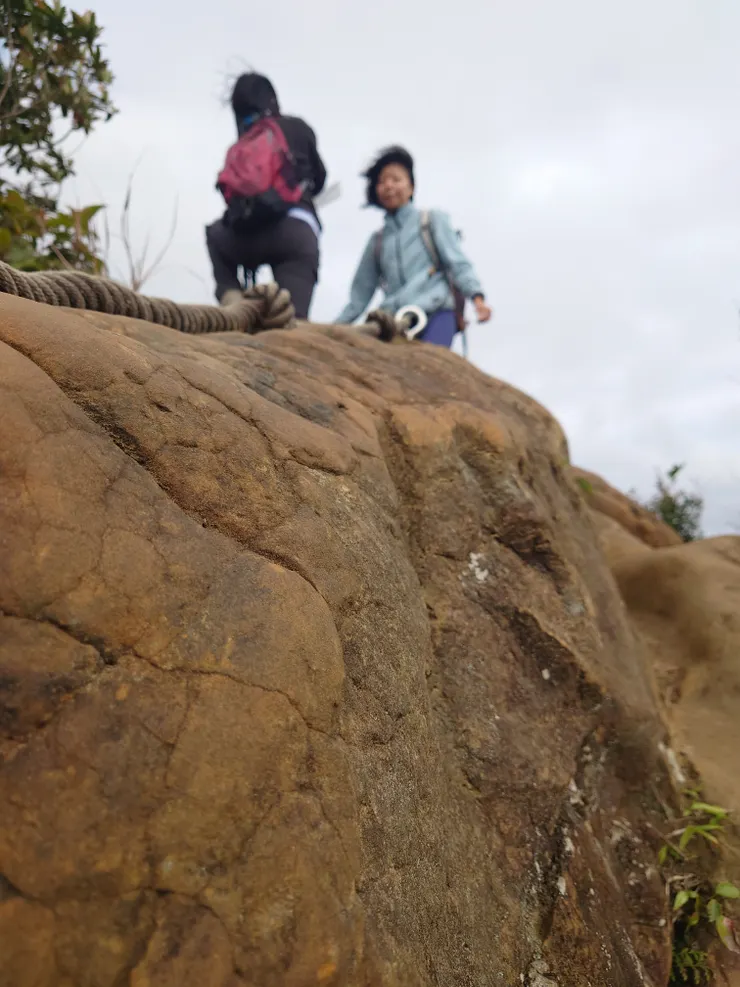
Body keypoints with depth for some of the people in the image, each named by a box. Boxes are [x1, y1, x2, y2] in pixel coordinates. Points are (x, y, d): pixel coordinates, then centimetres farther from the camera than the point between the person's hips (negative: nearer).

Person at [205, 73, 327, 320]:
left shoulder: (237, 148, 22)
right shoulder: (297, 128, 17)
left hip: (245, 234, 3)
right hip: (296, 229, -3)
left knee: (215, 232, 34)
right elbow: (319, 177, 27)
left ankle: (230, 296, 12)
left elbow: (229, 194, 19)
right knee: (291, 317, -8)